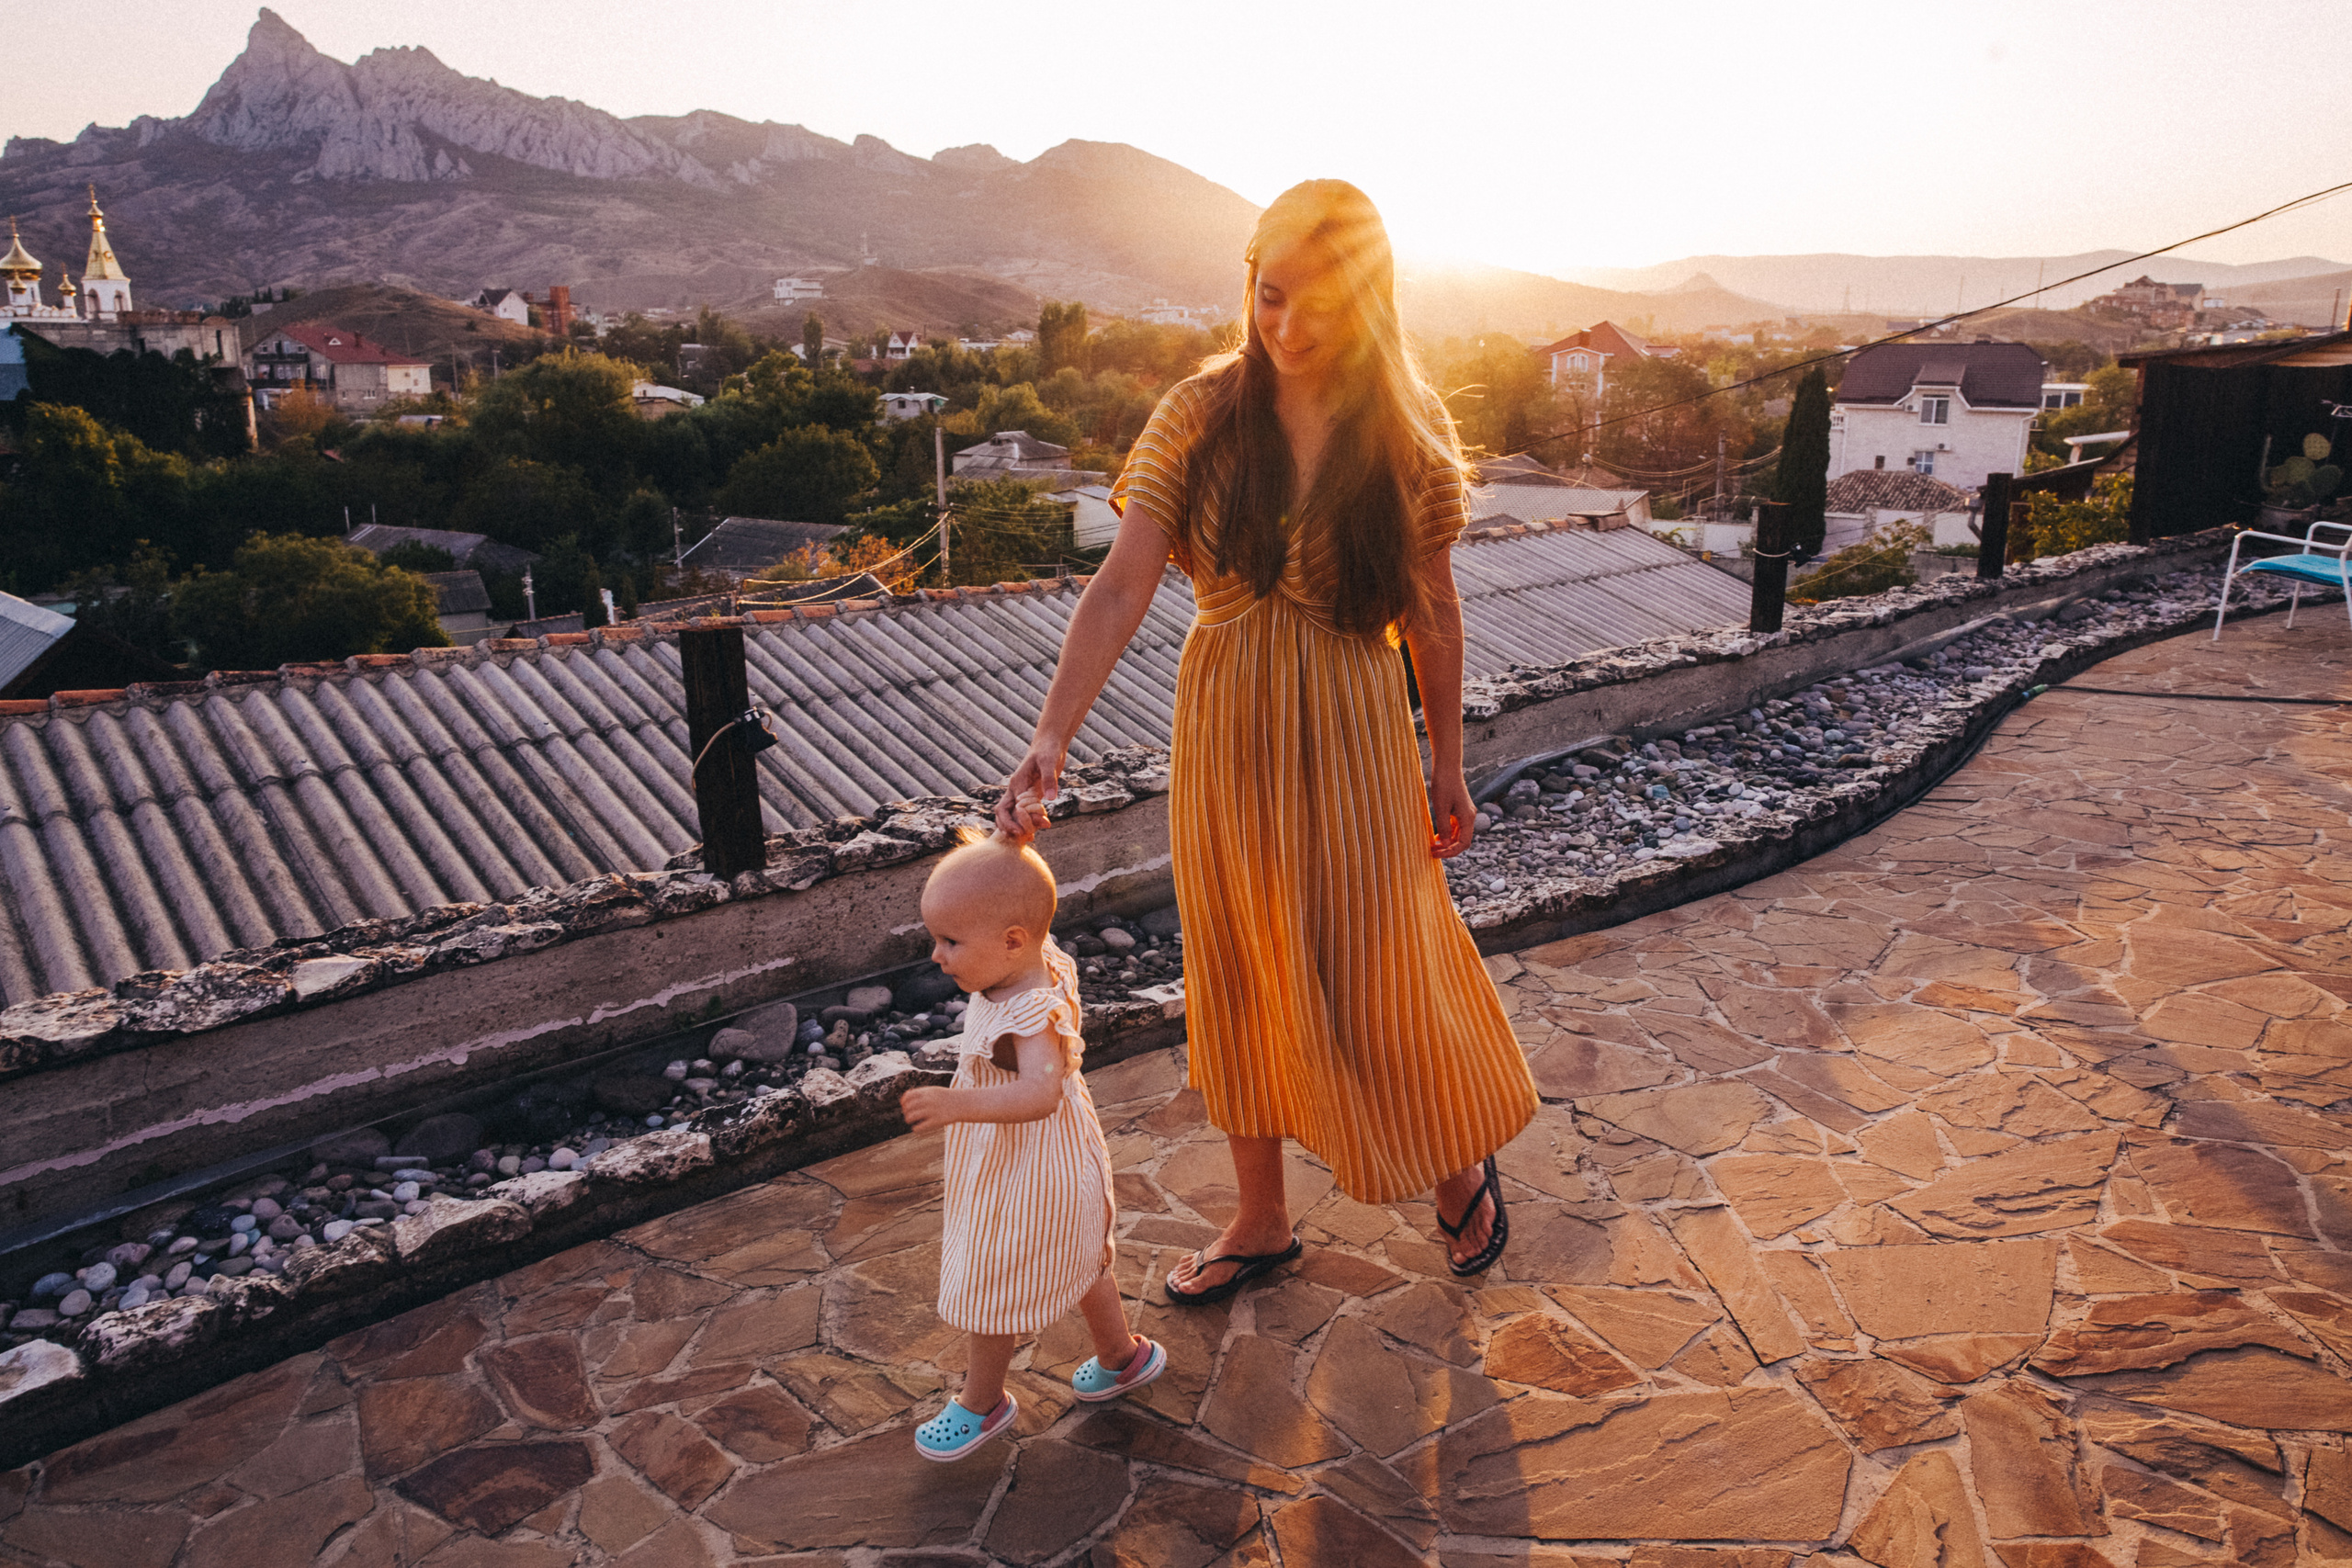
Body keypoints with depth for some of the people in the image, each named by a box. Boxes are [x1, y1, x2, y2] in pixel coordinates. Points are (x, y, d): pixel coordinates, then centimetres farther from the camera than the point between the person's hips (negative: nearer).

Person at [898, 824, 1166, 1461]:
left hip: (1024, 1186, -9)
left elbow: (1040, 1092, -55)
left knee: (991, 1292, 14)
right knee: (1079, 1264, 29)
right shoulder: (1043, 964, -11)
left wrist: (960, 1104, -66)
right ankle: (1121, 1356, 51)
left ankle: (981, 1402, 38)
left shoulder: (1029, 1018, -38)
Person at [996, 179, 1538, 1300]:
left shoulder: (1405, 433, -7)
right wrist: (1051, 738, -26)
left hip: (1353, 741, -1)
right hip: (1224, 735, 2)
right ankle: (1260, 1220, 35)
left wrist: (1446, 768, 5)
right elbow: (1121, 589, -14)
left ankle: (1461, 1169, 40)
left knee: (1381, 976, 9)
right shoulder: (1200, 417, -7)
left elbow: (1431, 613, 1)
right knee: (1241, 979, 14)